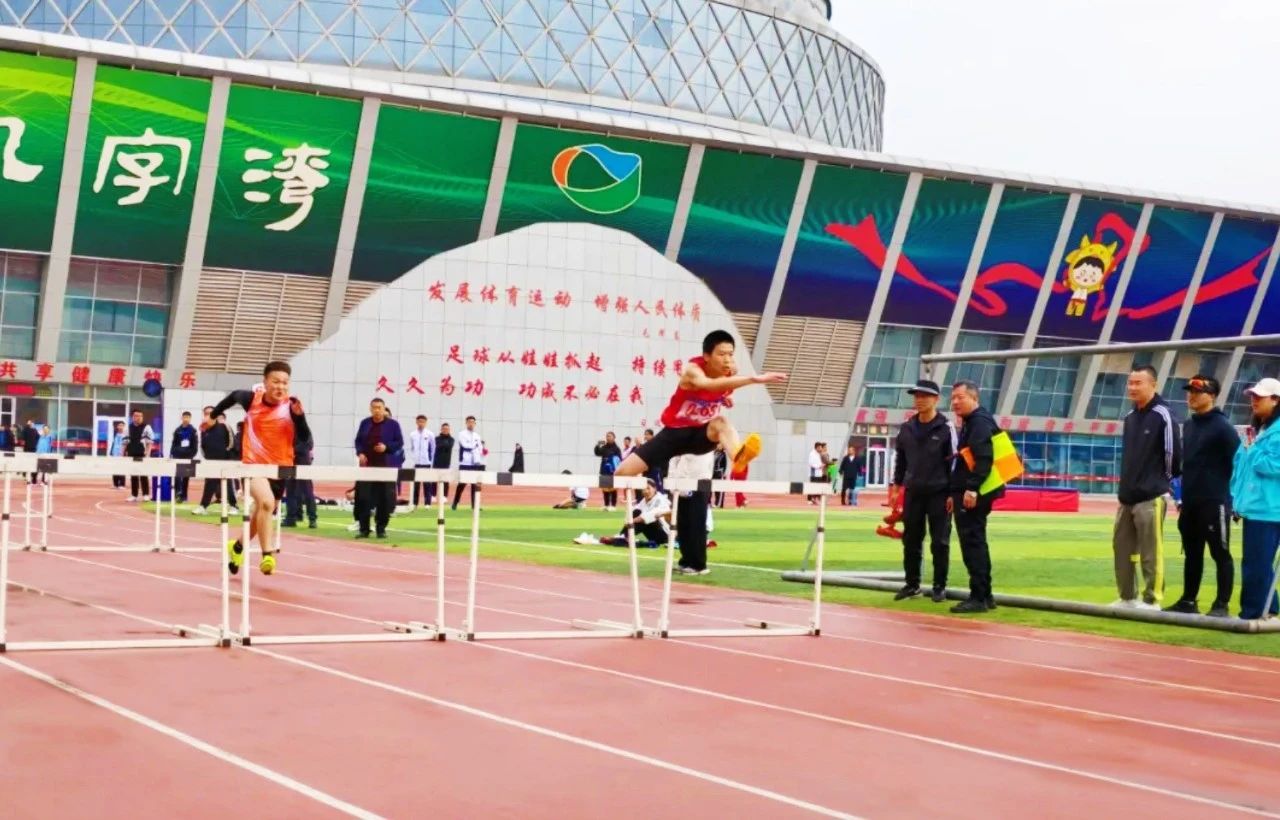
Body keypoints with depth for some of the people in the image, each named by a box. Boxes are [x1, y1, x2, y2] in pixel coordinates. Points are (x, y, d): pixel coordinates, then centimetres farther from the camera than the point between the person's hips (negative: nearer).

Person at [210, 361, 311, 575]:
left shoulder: (291, 405, -12)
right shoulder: (251, 398, -9)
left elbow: (305, 438, -19)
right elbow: (234, 396, 14)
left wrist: (299, 415, -34)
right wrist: (213, 414, 22)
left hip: (279, 468, 2)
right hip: (253, 464, -2)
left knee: (260, 515, 18)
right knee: (266, 502, -31)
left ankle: (238, 547, 47)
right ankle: (267, 555, -29)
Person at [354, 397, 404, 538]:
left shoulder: (393, 424, 0)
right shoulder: (365, 423, 10)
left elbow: (399, 442, -1)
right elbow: (358, 441, 13)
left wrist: (386, 447, -17)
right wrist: (360, 453, -5)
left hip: (386, 466, -2)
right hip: (367, 465, 2)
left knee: (384, 498, -1)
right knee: (363, 496, -4)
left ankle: (381, 528, 10)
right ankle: (364, 528, 3)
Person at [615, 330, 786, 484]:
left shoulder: (731, 374, -11)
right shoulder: (692, 369, -28)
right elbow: (707, 384, -56)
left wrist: (726, 397, -4)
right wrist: (754, 379, -68)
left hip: (702, 434, 1)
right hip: (675, 432, -1)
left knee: (720, 422, -36)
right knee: (623, 472, -7)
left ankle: (738, 456, -68)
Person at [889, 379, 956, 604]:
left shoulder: (946, 428, -6)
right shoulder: (907, 428, 7)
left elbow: (953, 462, -6)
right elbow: (901, 459, 15)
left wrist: (953, 494, -9)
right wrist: (896, 486, 11)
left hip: (939, 493, -4)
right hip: (913, 493, 4)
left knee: (939, 542, 0)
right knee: (911, 540, 7)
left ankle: (940, 586, 10)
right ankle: (912, 584, 17)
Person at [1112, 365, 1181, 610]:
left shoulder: (1163, 415, -10)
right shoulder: (1130, 417, 15)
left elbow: (1174, 452, -10)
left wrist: (1165, 479, 3)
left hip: (1151, 496, -8)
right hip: (1127, 496, 8)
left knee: (1150, 551, -4)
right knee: (1121, 546, 11)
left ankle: (1152, 600, 2)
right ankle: (1127, 597, 21)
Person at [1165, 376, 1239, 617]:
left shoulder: (1222, 427, -10)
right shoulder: (1187, 425, 14)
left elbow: (1238, 462, -10)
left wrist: (1236, 498, -12)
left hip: (1214, 502, -8)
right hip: (1190, 503, 8)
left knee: (1220, 554, -1)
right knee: (1192, 553, 13)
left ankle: (1222, 605, 2)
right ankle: (1188, 601, 20)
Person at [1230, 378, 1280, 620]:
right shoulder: (1256, 430, 18)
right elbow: (1240, 466, 20)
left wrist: (1252, 451, -8)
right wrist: (1237, 498, 14)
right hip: (1253, 508, 10)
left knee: (1257, 564, -7)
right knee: (1254, 563, 14)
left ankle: (1252, 613, -3)